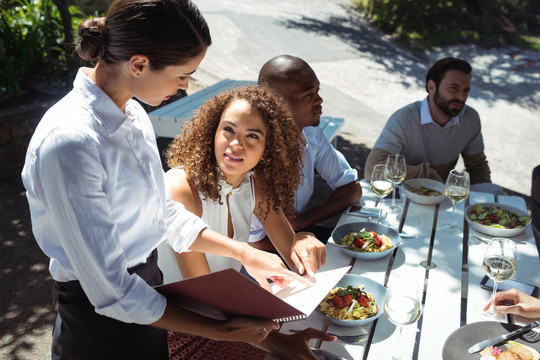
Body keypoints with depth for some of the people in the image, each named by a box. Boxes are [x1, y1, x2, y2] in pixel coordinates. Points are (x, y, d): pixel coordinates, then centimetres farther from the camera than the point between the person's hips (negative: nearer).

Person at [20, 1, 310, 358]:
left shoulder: (132, 113, -3)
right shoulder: (70, 143, -30)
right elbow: (112, 293, -27)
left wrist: (244, 253, -2)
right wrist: (223, 331, -21)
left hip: (147, 286, 7)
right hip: (103, 327, -7)